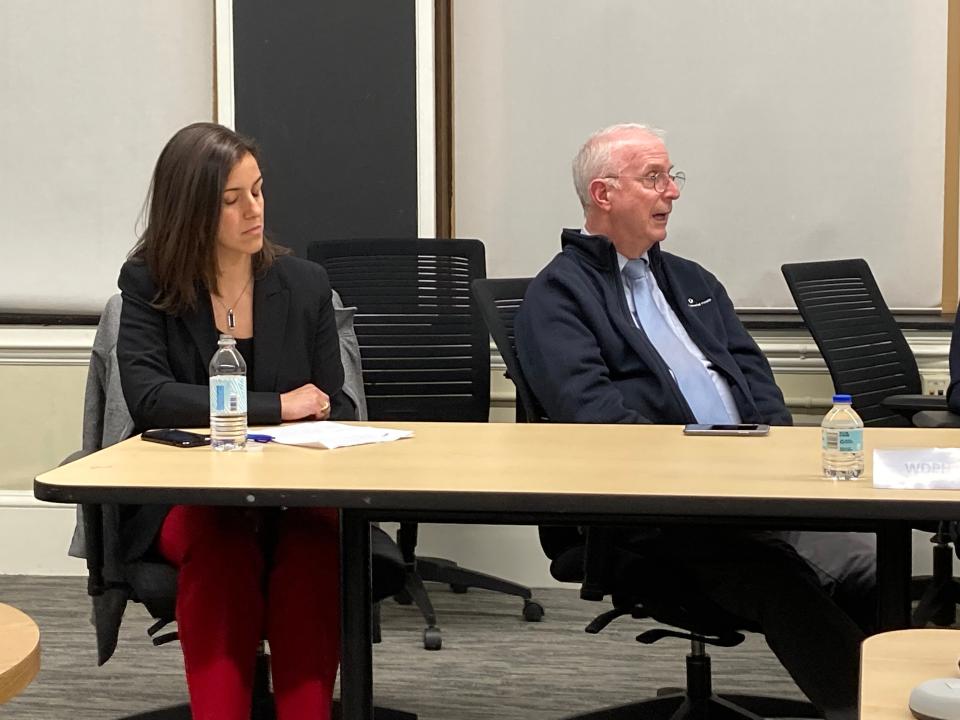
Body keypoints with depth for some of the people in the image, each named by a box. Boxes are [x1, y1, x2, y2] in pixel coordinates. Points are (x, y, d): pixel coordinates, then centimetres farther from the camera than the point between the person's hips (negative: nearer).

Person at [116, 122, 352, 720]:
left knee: (311, 542, -34)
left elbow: (336, 408, 9)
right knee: (224, 545, -36)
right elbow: (148, 396, -14)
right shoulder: (148, 284, 1)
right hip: (183, 493, -1)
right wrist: (276, 408, -16)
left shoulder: (306, 284, 8)